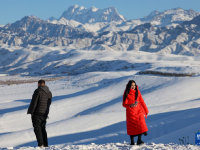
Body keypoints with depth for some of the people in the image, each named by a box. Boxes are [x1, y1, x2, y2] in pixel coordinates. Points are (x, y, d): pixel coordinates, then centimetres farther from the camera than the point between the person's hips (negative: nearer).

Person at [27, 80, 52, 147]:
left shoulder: (38, 91, -13)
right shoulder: (49, 93, 9)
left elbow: (34, 102, -15)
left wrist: (31, 112, -7)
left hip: (37, 113, -7)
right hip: (45, 114, 7)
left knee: (37, 128, -2)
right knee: (43, 129, 15)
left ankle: (40, 144, -11)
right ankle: (45, 144, 14)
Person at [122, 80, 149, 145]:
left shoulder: (137, 92, 5)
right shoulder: (126, 94, -5)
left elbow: (142, 101, 12)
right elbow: (124, 104, -11)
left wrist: (146, 110, 14)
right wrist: (130, 105, -30)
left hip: (139, 111, 3)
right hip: (130, 112, -3)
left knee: (140, 124, -11)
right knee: (131, 127, 1)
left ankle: (139, 140, -9)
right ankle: (132, 142, 11)